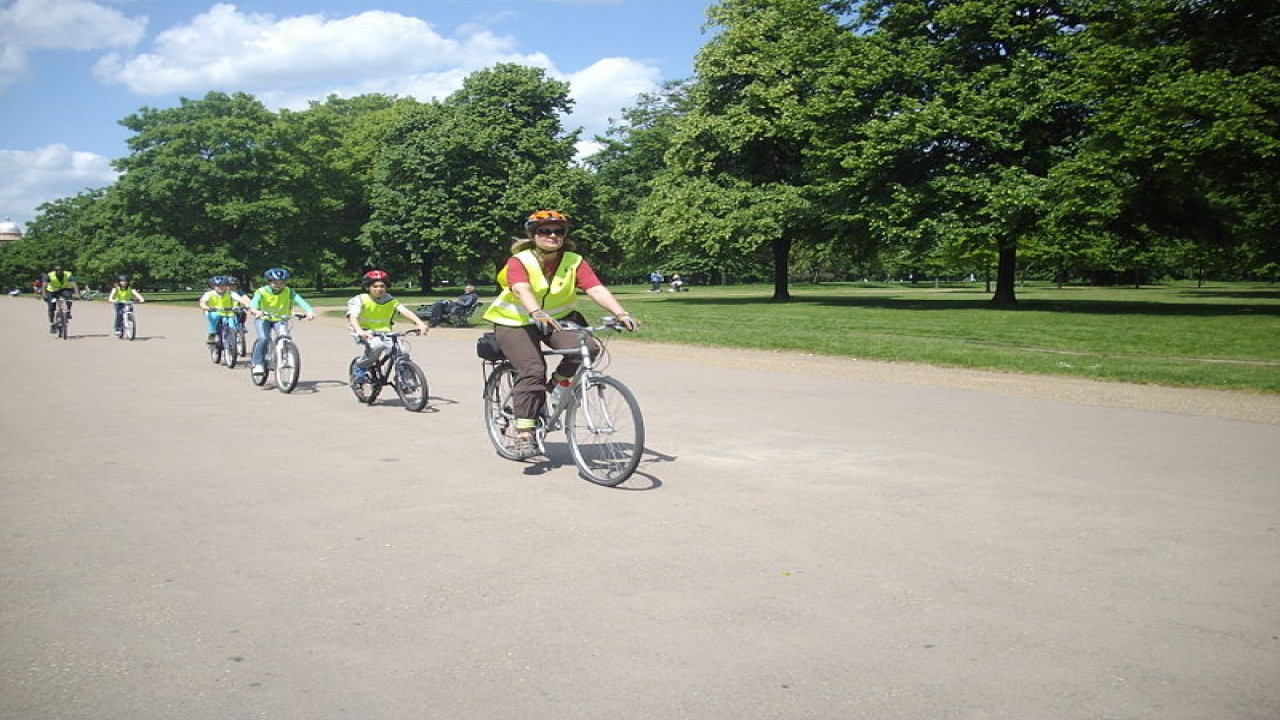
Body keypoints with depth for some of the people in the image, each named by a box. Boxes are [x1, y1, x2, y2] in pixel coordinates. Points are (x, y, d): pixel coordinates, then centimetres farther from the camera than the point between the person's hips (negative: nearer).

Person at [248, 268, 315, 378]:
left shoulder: (288, 292, -12)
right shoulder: (261, 292, -16)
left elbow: (299, 300, -27)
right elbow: (254, 303, -34)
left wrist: (309, 311, -46)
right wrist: (256, 311, -58)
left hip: (280, 320, 2)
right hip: (263, 319, -2)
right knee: (264, 339, -25)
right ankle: (258, 364, -15)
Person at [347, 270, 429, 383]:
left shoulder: (391, 301, -3)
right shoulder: (361, 300, -10)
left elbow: (405, 311, -18)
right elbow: (353, 316, -25)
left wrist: (420, 324, -35)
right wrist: (360, 331, -47)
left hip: (384, 332, 3)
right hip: (366, 333, -3)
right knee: (377, 344, -37)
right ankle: (361, 366, -9)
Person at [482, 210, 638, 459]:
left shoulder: (574, 262, -6)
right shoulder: (519, 261, -16)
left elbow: (597, 289, -19)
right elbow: (522, 290, -35)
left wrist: (621, 313, -35)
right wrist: (537, 314, -55)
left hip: (558, 317, 3)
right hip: (516, 322, -3)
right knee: (532, 371, -22)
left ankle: (559, 385, 4)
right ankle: (524, 434, -15)